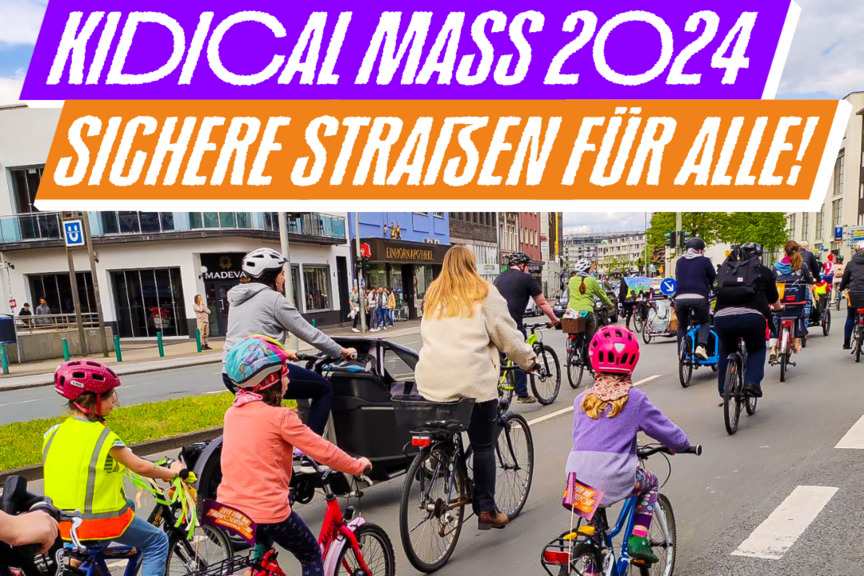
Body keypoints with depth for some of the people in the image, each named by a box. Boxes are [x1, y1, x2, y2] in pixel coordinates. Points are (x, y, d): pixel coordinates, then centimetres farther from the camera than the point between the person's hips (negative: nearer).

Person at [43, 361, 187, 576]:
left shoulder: (54, 433, -1)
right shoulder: (103, 437, -19)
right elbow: (141, 467, -13)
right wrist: (172, 472, 2)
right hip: (100, 519, -7)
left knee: (128, 505, 33)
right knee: (157, 542, 10)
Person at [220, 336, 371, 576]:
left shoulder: (233, 412, 4)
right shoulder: (280, 417, -15)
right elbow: (322, 450, -11)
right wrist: (357, 466, 3)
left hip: (229, 507, 7)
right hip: (267, 510, -7)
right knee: (311, 556, 15)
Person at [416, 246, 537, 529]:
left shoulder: (433, 294, 16)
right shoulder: (484, 292, 2)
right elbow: (507, 335, 1)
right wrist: (528, 360, 17)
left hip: (431, 381, 4)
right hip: (473, 380, -4)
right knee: (483, 445, 8)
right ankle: (487, 510, 15)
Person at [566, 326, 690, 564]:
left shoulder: (582, 399, 11)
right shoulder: (635, 399, -1)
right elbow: (669, 432, 9)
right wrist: (681, 445, 32)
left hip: (578, 478, 4)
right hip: (614, 479, -3)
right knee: (650, 482, 29)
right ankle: (638, 539, 19)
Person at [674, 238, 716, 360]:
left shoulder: (680, 262, 20)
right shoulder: (704, 261, 9)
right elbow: (714, 280, 14)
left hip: (680, 298, 3)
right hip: (699, 297, -2)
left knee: (682, 326, 22)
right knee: (705, 322, 21)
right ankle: (701, 346, -2)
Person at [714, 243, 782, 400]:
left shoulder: (725, 268, 22)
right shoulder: (763, 271, 19)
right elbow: (774, 300, 32)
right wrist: (779, 308, 56)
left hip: (722, 316, 1)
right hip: (752, 315, -1)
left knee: (726, 351, 27)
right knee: (757, 349, 27)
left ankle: (723, 388, 25)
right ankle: (752, 382, 10)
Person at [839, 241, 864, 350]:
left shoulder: (851, 263, 4)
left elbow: (845, 279, 11)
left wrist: (841, 288, 28)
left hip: (854, 294, 1)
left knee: (850, 318, 14)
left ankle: (846, 343, 16)